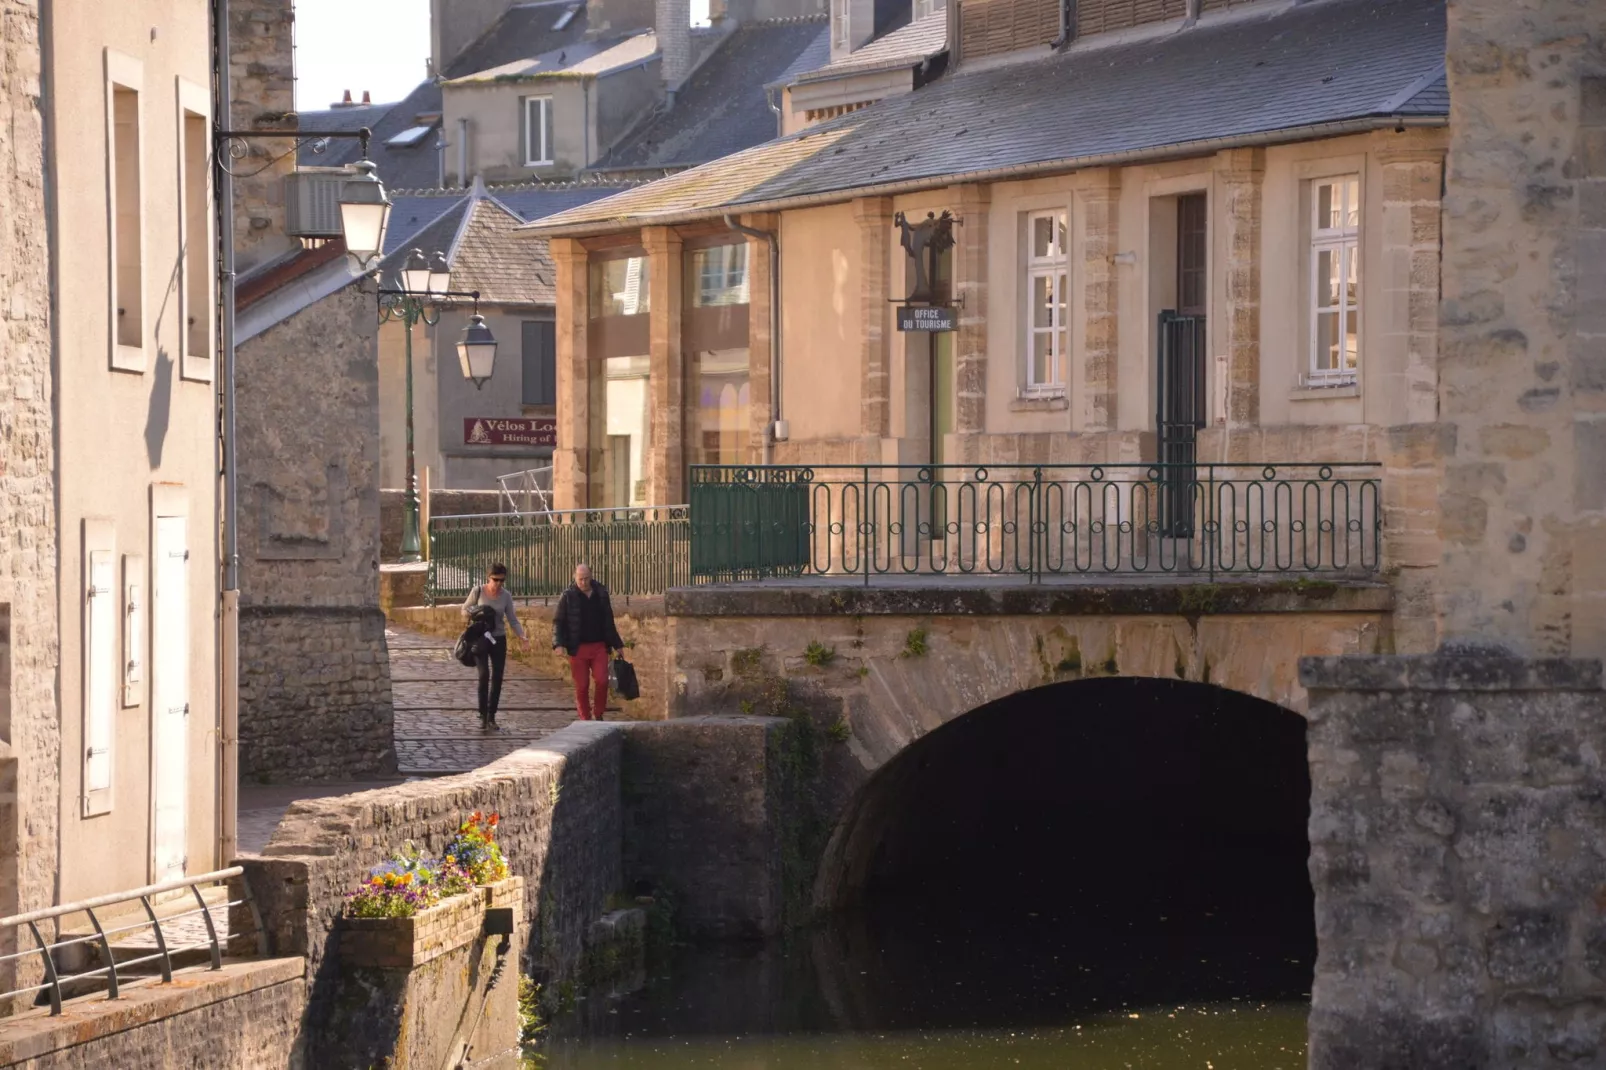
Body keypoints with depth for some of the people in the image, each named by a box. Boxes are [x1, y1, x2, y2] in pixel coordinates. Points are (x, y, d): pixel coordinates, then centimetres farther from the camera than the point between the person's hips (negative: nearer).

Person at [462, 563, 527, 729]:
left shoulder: (506, 596, -1)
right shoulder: (478, 591, -7)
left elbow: (512, 620, 0)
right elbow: (465, 610, 4)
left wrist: (522, 636, -16)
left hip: (499, 640, 3)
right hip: (480, 639, -3)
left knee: (497, 678, 2)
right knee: (484, 675, -14)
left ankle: (491, 717, 13)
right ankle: (483, 715, -4)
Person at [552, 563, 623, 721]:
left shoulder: (601, 594, 8)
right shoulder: (568, 597, -1)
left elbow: (609, 623, 18)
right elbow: (558, 622, -2)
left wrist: (617, 644, 21)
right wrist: (558, 644, -17)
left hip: (599, 647, 2)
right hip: (578, 648, -2)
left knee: (602, 681, -10)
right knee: (582, 686, 0)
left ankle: (598, 714, 8)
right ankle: (586, 719, 9)